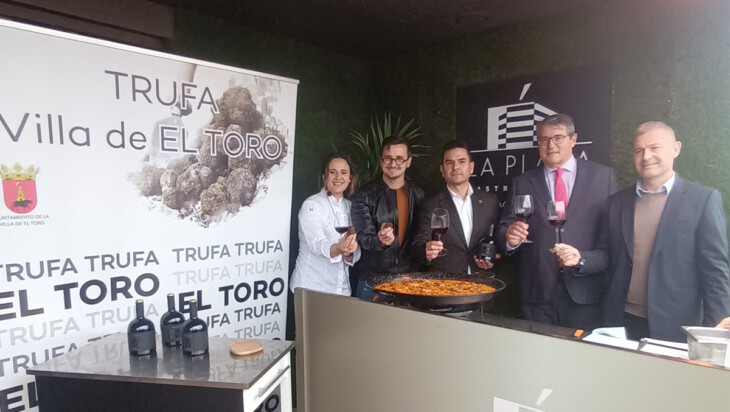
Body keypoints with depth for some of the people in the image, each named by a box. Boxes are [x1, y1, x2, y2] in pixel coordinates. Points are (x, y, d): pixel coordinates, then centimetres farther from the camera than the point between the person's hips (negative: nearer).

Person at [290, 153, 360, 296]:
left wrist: (348, 253, -18)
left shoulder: (350, 206, 7)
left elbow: (356, 254, 5)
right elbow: (317, 244, -24)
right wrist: (338, 248, -44)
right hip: (311, 288, -5)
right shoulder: (311, 205, -8)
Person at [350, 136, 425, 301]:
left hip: (410, 277, 2)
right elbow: (364, 237, -9)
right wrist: (380, 241, -29)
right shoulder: (363, 196, -4)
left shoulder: (418, 195, 4)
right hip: (373, 278, -2)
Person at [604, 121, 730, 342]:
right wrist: (609, 321, 8)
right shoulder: (618, 202, 5)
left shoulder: (704, 199, -4)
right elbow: (614, 266, 9)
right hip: (625, 324, 3)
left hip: (676, 328, -2)